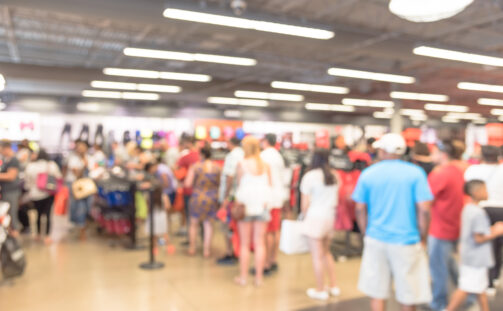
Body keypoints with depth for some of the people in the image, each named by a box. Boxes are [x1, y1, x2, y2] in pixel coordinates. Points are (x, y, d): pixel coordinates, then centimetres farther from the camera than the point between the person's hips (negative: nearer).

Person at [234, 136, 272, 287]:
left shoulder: (242, 164, -10)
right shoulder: (265, 165, -1)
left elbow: (239, 185, -6)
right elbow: (270, 186, 4)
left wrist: (238, 203, 3)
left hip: (245, 206, -2)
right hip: (262, 206, 3)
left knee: (244, 244, 9)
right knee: (260, 243, 9)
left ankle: (243, 276, 15)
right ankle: (259, 277, 15)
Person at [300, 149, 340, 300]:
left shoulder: (310, 176, -9)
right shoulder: (333, 177, 7)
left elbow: (305, 203, -8)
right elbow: (335, 201, 8)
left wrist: (305, 217, 8)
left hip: (315, 218, -6)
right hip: (330, 217, 6)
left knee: (317, 256, 3)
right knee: (326, 253, 20)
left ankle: (320, 290, 11)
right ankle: (334, 286, 25)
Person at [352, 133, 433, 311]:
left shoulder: (368, 174, 1)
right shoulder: (415, 173, -5)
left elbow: (360, 209, 3)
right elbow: (424, 209, -10)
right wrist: (423, 238, 2)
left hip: (376, 240, 2)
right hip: (407, 241, -2)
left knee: (377, 292, 11)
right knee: (408, 296, 12)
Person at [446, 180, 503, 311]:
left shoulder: (467, 209, 6)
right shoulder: (479, 213, -23)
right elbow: (478, 238, -22)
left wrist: (492, 229, 13)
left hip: (468, 257, 10)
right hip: (476, 260, -10)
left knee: (480, 288, 20)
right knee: (465, 289, -1)